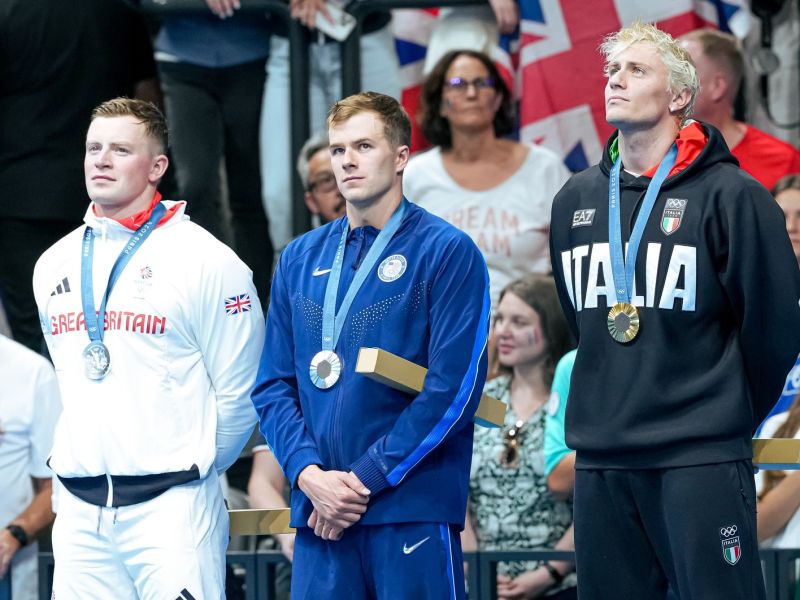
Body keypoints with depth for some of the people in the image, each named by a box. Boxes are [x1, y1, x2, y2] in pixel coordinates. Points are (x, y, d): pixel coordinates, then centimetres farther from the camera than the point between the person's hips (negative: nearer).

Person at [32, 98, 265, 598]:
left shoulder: (206, 261, -5)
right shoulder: (54, 266, 13)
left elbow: (239, 391, -3)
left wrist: (197, 468, 4)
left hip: (169, 502, -5)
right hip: (80, 511, 6)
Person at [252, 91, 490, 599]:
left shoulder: (446, 252, -1)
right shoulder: (300, 260, 14)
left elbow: (453, 387, -9)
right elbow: (273, 384, 12)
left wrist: (364, 479, -11)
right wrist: (309, 475, -6)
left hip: (414, 511, -4)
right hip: (319, 516, 4)